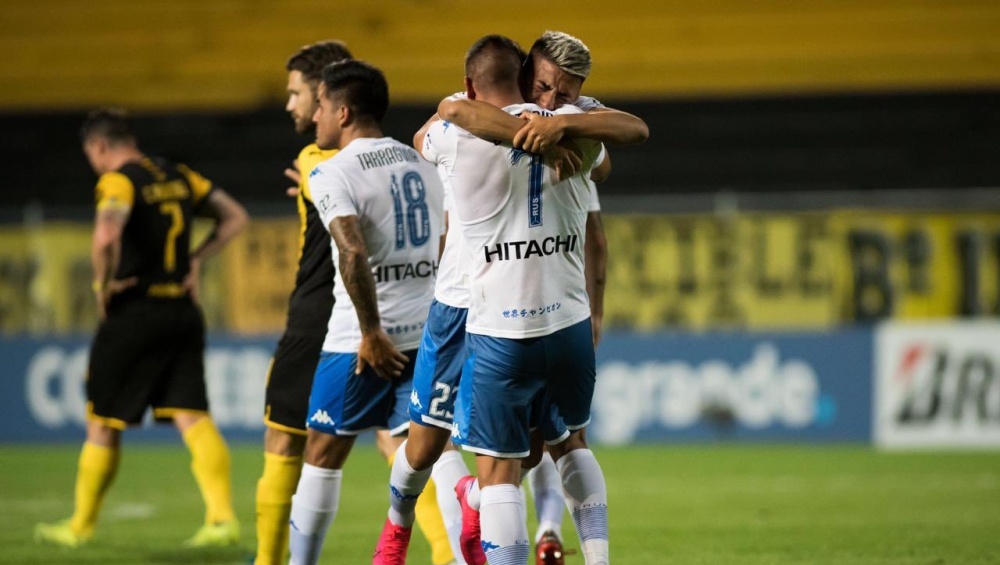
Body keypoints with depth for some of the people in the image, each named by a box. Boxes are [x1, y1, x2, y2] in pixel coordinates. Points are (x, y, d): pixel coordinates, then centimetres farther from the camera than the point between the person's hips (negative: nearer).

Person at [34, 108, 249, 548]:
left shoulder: (118, 181, -10)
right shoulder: (178, 177, 12)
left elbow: (106, 235, -30)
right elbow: (234, 217, 18)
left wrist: (103, 283, -15)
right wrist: (197, 260, 12)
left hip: (133, 314, -6)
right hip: (183, 311, 6)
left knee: (103, 423, 6)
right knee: (193, 417, 0)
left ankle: (81, 526, 16)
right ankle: (223, 517, -13)